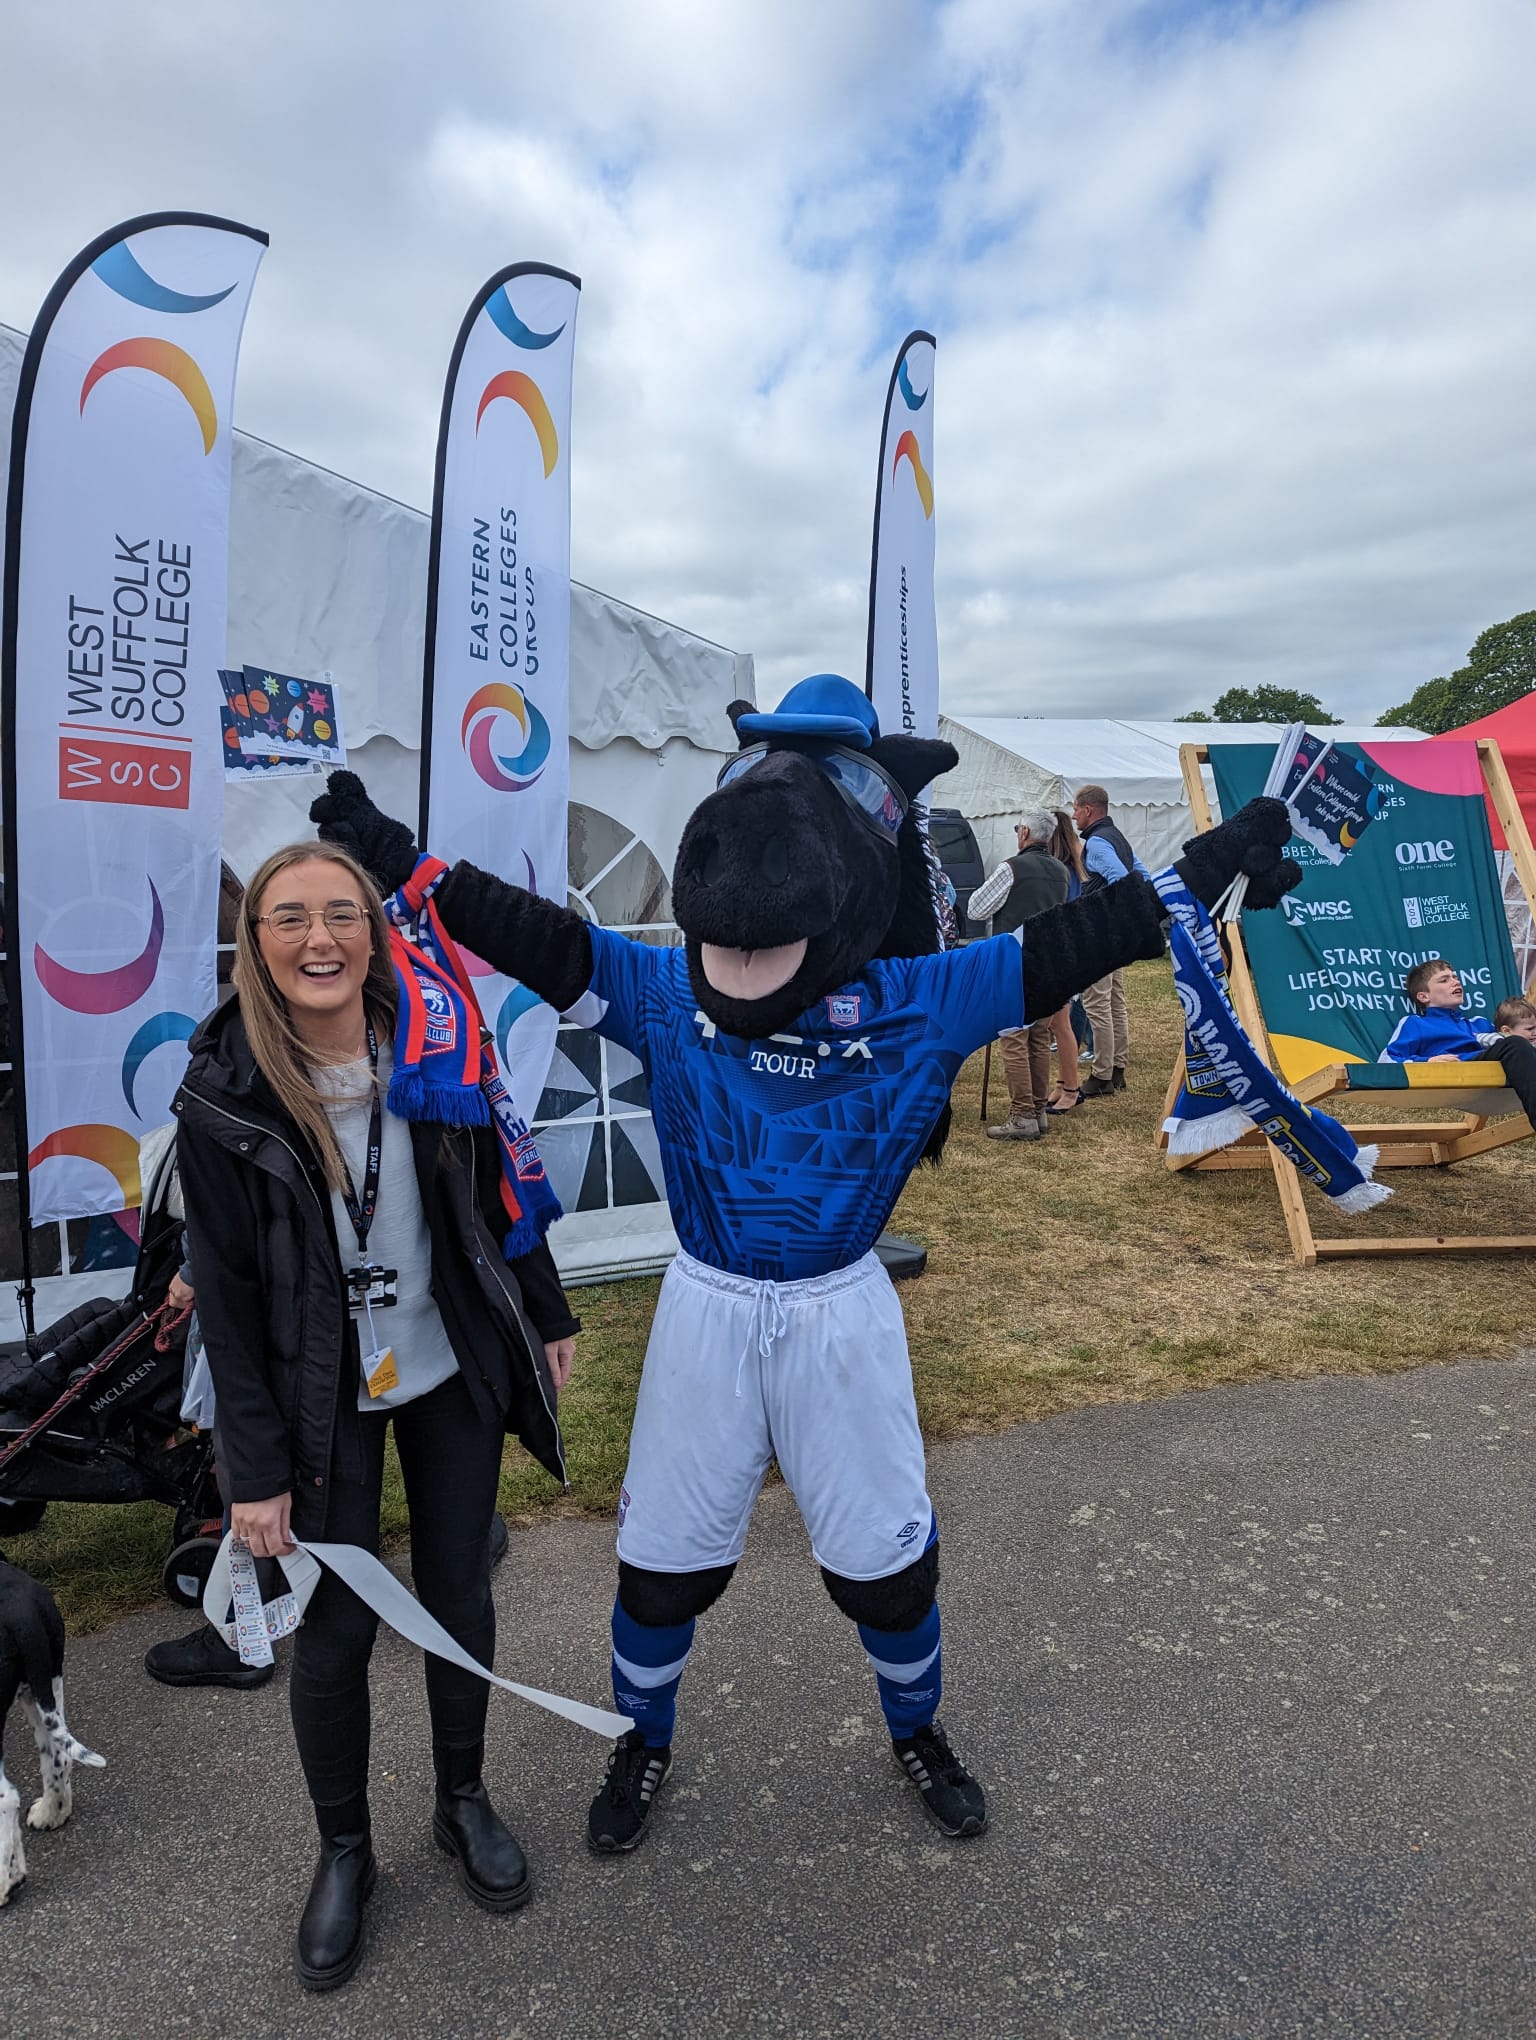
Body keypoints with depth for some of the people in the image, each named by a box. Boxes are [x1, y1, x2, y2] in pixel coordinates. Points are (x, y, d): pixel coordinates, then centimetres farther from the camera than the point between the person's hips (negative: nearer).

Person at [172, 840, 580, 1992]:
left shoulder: (434, 1051, -8)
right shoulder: (223, 1097, -13)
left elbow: (496, 1196, 4)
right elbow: (228, 1297, -9)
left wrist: (547, 1318, 9)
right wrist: (257, 1469, -8)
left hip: (453, 1378, 2)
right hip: (324, 1403, -1)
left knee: (460, 1602, 15)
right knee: (334, 1634, 7)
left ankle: (465, 1803, 40)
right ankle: (345, 1852, 35)